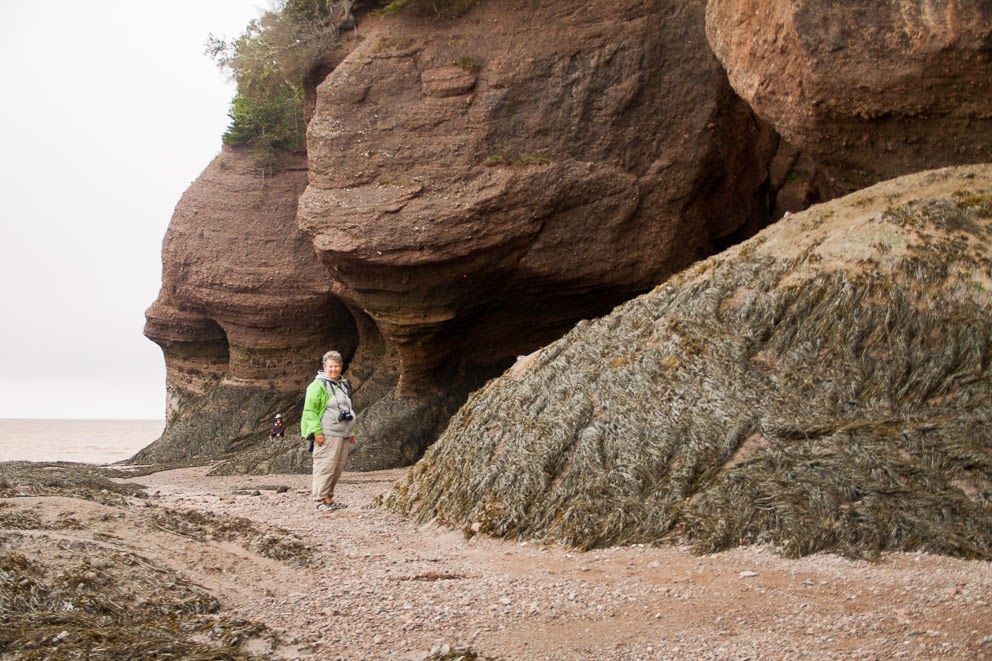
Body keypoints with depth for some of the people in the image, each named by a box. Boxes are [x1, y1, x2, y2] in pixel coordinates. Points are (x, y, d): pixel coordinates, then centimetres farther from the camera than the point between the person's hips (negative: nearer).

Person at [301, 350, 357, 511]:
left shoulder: (344, 385, 18)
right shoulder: (318, 385, -7)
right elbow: (310, 410, -12)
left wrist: (350, 431, 23)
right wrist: (317, 431, -18)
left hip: (343, 435, 8)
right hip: (327, 435, -8)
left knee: (339, 467, 9)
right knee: (325, 466, -10)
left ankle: (329, 498, 18)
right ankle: (321, 500, -6)